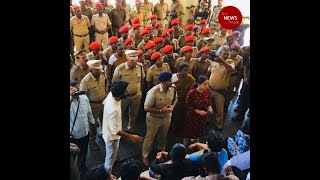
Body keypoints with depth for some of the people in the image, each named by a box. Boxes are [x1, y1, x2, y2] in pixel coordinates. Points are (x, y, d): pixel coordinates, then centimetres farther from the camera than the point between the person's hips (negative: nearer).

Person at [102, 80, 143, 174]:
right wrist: (131, 137, -28)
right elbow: (115, 131, -35)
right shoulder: (114, 110, -43)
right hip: (112, 135, -8)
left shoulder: (111, 94, -18)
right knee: (110, 159, 17)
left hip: (109, 129, 9)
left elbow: (104, 102, 7)